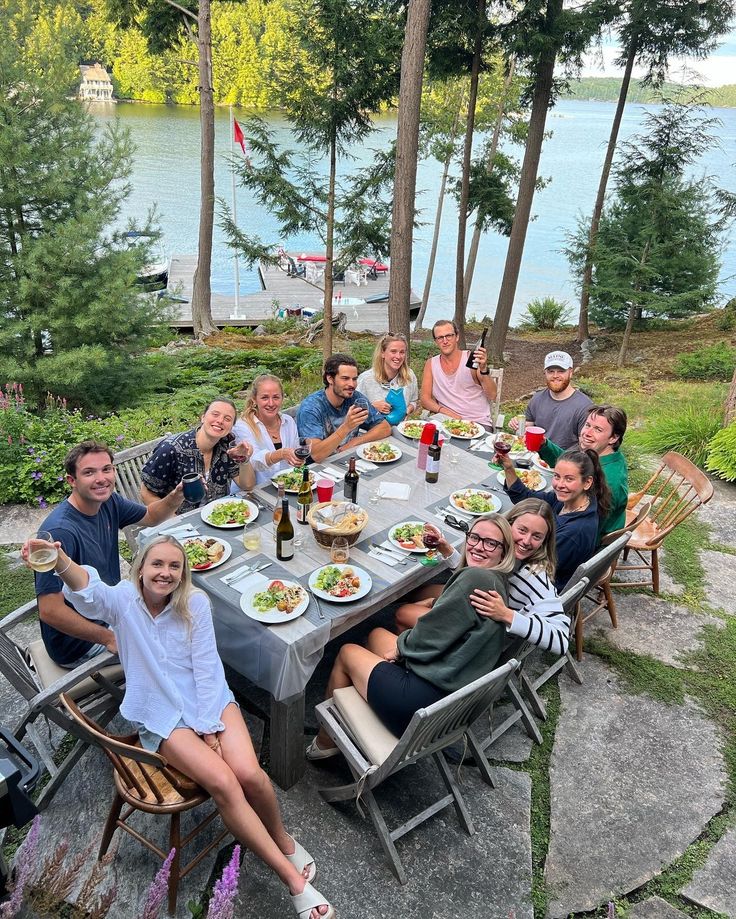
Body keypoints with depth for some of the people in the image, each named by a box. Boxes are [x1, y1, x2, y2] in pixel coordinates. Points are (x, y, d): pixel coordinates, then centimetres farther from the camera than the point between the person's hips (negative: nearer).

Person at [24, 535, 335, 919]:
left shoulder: (195, 603, -4)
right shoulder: (122, 601, -8)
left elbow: (206, 667, -4)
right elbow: (88, 590, -32)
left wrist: (209, 725, -11)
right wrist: (61, 561, -54)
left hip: (210, 700, 2)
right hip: (162, 717, -1)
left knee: (249, 774, -23)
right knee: (223, 783, -24)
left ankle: (283, 840, 10)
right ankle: (292, 877, -10)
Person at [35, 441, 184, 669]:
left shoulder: (108, 502, -7)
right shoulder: (60, 532, -31)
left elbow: (150, 516, 11)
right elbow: (49, 610, -31)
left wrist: (176, 497, -12)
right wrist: (109, 639, -24)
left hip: (110, 613, 8)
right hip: (78, 644, -8)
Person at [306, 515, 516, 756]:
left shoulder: (476, 578, -21)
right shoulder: (498, 583, 7)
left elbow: (430, 637, -19)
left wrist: (401, 645, -1)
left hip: (428, 698, -9)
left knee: (347, 653, 15)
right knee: (377, 634, 25)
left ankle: (325, 741, 33)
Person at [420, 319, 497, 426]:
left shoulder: (472, 358, -2)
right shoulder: (431, 364, 8)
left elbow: (492, 396, -8)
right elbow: (425, 399, 5)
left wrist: (484, 369, -24)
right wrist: (443, 410, -14)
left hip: (478, 422, -3)